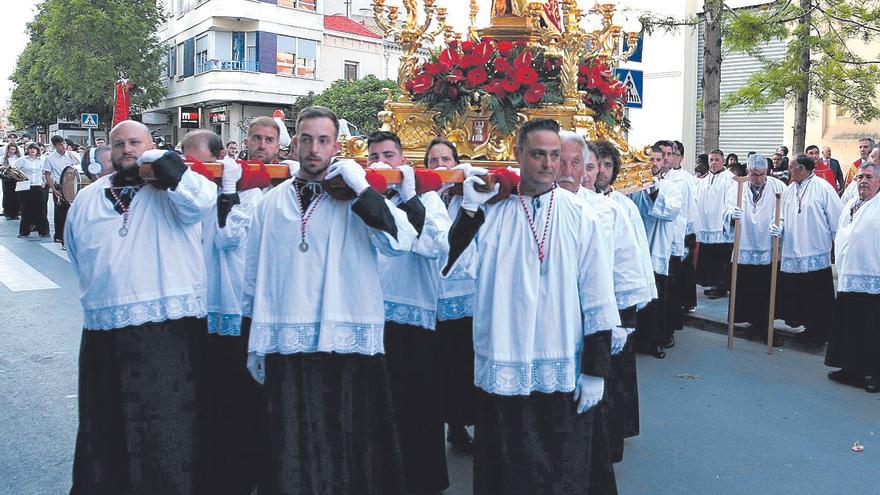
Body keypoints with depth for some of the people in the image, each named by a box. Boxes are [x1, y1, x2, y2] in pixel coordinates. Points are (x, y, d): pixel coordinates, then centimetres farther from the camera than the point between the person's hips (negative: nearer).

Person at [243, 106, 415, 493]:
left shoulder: (357, 200, 2)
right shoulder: (272, 203, 11)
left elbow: (400, 242, -16)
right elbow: (254, 277, 16)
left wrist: (361, 188, -16)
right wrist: (254, 344, 16)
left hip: (349, 345, -2)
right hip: (287, 348, 3)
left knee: (351, 447, 4)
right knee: (291, 454, 10)